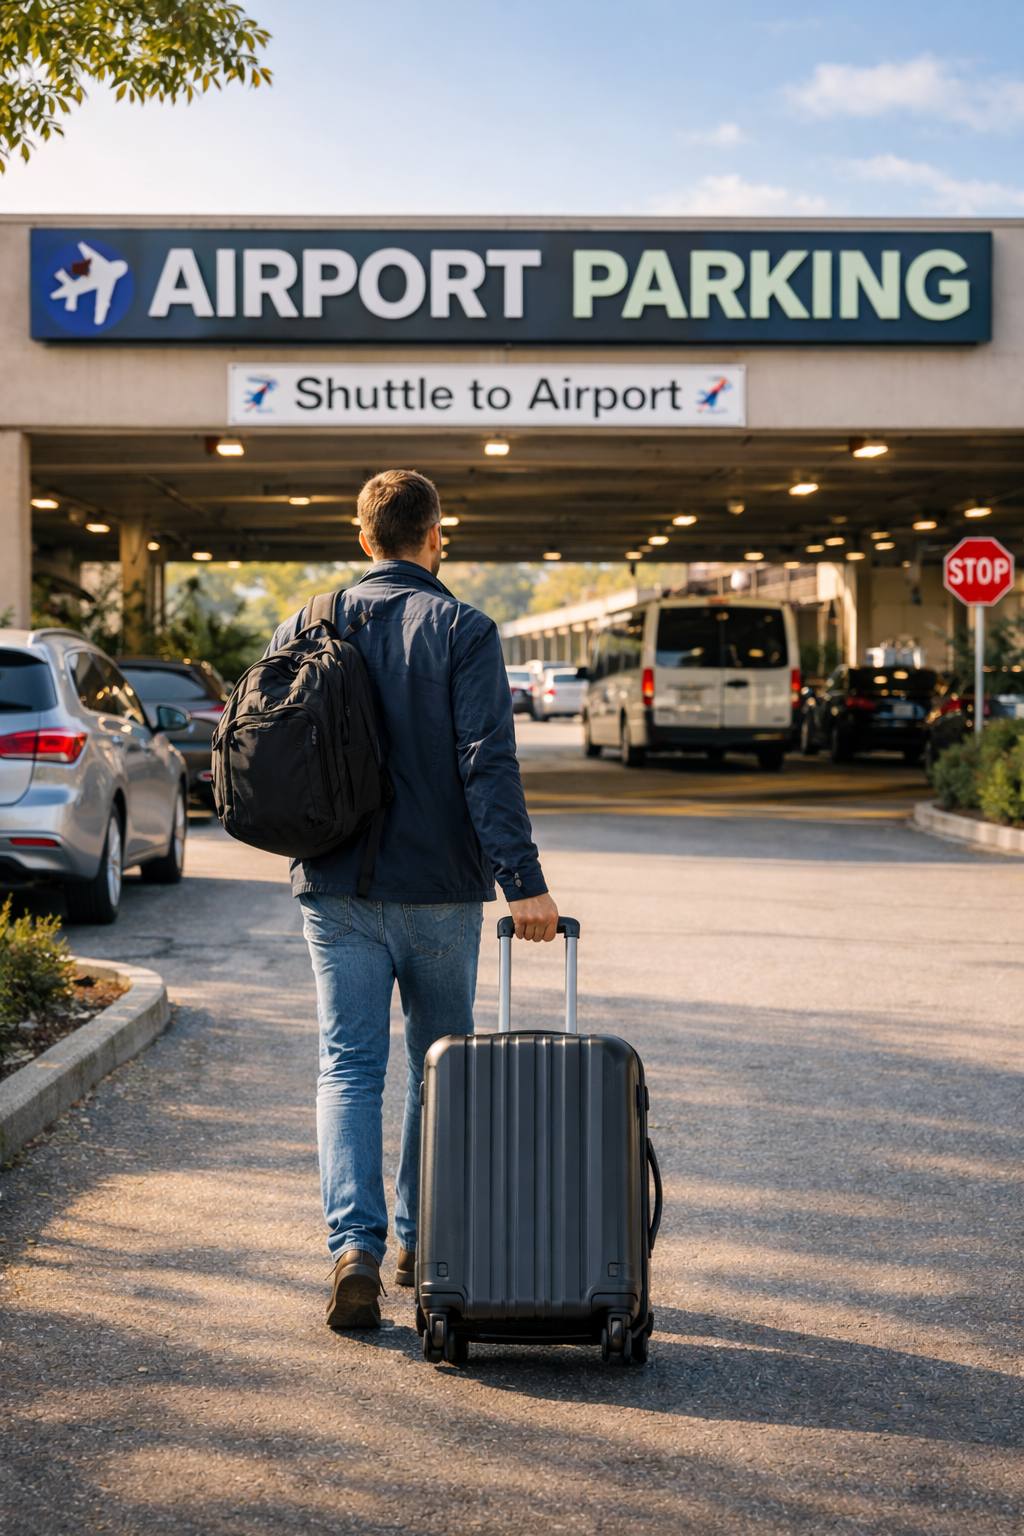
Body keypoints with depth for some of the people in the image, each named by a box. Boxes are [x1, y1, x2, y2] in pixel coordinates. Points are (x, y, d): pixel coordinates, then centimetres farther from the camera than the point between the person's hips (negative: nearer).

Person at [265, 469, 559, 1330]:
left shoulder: (304, 629, 5)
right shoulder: (461, 630, -7)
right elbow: (488, 764, -16)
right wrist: (524, 882, -17)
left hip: (334, 891, 2)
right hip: (437, 889, -2)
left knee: (349, 1066, 3)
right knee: (441, 1066, 14)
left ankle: (355, 1244, -13)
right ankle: (424, 1243, 22)